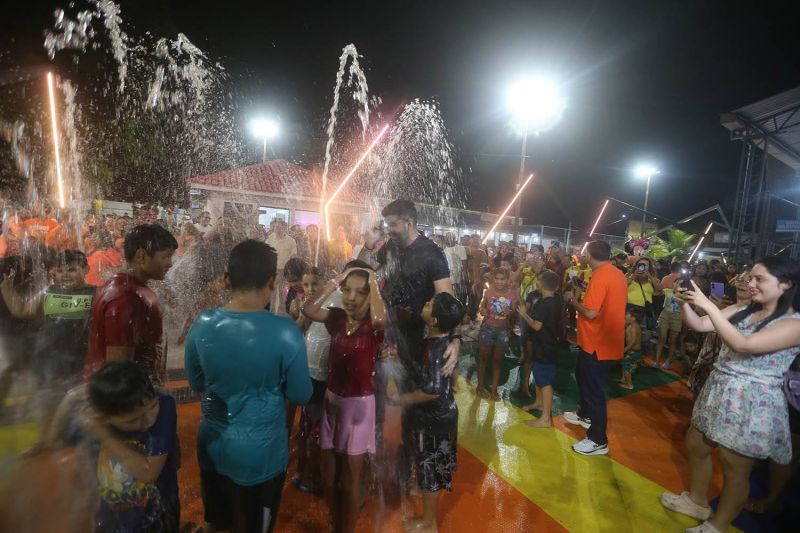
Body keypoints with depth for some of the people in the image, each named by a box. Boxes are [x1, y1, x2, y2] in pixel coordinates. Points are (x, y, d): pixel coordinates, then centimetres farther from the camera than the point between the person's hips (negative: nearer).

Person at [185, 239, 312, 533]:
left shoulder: (202, 324, -13)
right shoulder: (285, 332, -27)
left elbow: (196, 382, 3)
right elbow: (300, 395, -14)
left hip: (212, 445, 4)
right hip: (260, 453, -4)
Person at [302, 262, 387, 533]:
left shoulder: (374, 324, -14)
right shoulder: (336, 317, -3)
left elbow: (381, 317, -39)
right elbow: (308, 309, -20)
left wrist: (373, 283, -23)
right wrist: (337, 279, -16)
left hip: (359, 404, -4)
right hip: (332, 400, 5)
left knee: (350, 478, 12)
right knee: (329, 474, 19)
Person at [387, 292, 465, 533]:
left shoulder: (437, 349, -29)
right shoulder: (441, 340, -2)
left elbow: (433, 391, -33)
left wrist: (402, 399, -19)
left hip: (434, 419, -9)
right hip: (438, 415, 9)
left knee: (429, 468, 11)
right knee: (432, 467, 24)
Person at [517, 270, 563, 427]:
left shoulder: (542, 304, -24)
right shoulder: (558, 300, 3)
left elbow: (536, 326, -23)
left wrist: (524, 314, -9)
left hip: (543, 346, -10)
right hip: (550, 342, 10)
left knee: (545, 381, -4)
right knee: (539, 375, 24)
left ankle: (546, 418, 3)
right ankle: (539, 402, 41)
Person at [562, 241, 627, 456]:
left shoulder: (600, 277, -22)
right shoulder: (619, 274, 6)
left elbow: (591, 313, -26)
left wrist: (573, 300, -11)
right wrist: (582, 298, 13)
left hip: (597, 342, -10)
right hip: (606, 338, 10)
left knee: (594, 388, 1)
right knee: (583, 375, 26)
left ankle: (598, 440, 12)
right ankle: (586, 415, 44)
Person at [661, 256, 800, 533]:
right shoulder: (741, 311, 4)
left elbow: (742, 344, -29)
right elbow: (699, 325, 0)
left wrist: (707, 304, -32)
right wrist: (684, 303, -19)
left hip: (752, 403, -7)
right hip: (719, 392, 7)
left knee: (734, 468, 10)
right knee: (696, 445, 19)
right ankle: (697, 501, 42)